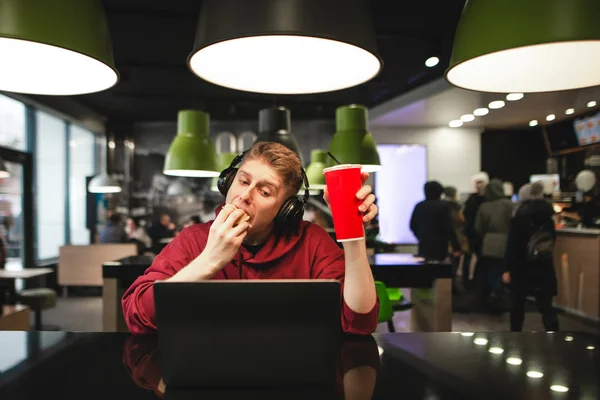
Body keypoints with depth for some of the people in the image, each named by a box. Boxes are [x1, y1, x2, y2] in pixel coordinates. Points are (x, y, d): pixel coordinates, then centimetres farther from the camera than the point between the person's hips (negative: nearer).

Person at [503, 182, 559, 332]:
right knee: (546, 306, 5)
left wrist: (507, 269, -11)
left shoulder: (519, 217, -10)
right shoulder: (547, 216, 3)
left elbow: (512, 245, -13)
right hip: (544, 266, 3)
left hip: (521, 266, -3)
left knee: (518, 303, 12)